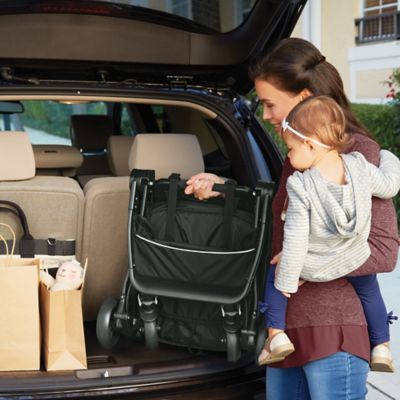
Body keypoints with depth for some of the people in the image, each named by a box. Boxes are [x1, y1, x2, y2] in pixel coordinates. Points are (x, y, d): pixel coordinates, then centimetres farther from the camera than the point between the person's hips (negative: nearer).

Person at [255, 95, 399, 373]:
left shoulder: (300, 187, -28)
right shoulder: (360, 167, -18)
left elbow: (295, 239, -23)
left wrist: (287, 281, -12)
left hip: (314, 267, -3)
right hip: (356, 260, 4)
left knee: (274, 275, 20)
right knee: (370, 290, 30)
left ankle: (276, 334, 9)